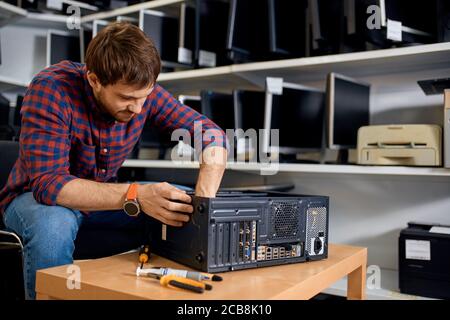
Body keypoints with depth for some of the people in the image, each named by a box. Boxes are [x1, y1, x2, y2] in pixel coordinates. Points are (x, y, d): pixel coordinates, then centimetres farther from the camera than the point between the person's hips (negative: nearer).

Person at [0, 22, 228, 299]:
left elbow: (212, 134, -15)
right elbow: (48, 183, -34)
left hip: (105, 197, 4)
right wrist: (136, 196, -46)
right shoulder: (50, 90, -28)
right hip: (37, 195, -4)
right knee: (53, 224, -38)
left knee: (184, 209, -9)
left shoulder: (142, 90, -15)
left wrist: (204, 200, -32)